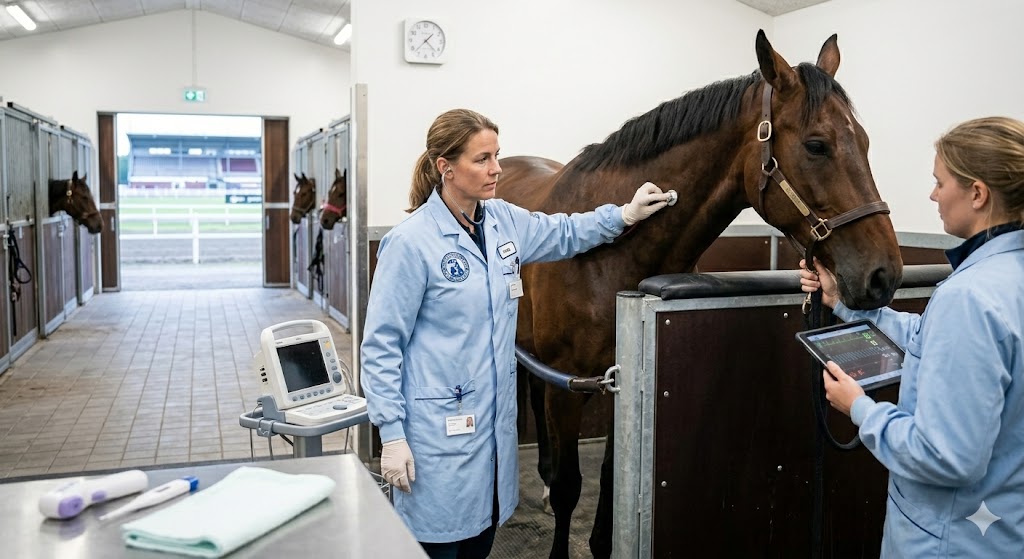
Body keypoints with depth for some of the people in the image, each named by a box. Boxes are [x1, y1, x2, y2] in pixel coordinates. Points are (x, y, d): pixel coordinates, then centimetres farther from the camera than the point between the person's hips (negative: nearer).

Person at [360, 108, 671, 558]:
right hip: (439, 429, -6)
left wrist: (625, 215, 15)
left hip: (496, 417, 7)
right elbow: (381, 346, -13)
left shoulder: (505, 221, 2)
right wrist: (392, 435, -15)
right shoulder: (410, 242, -17)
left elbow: (562, 234, 23)